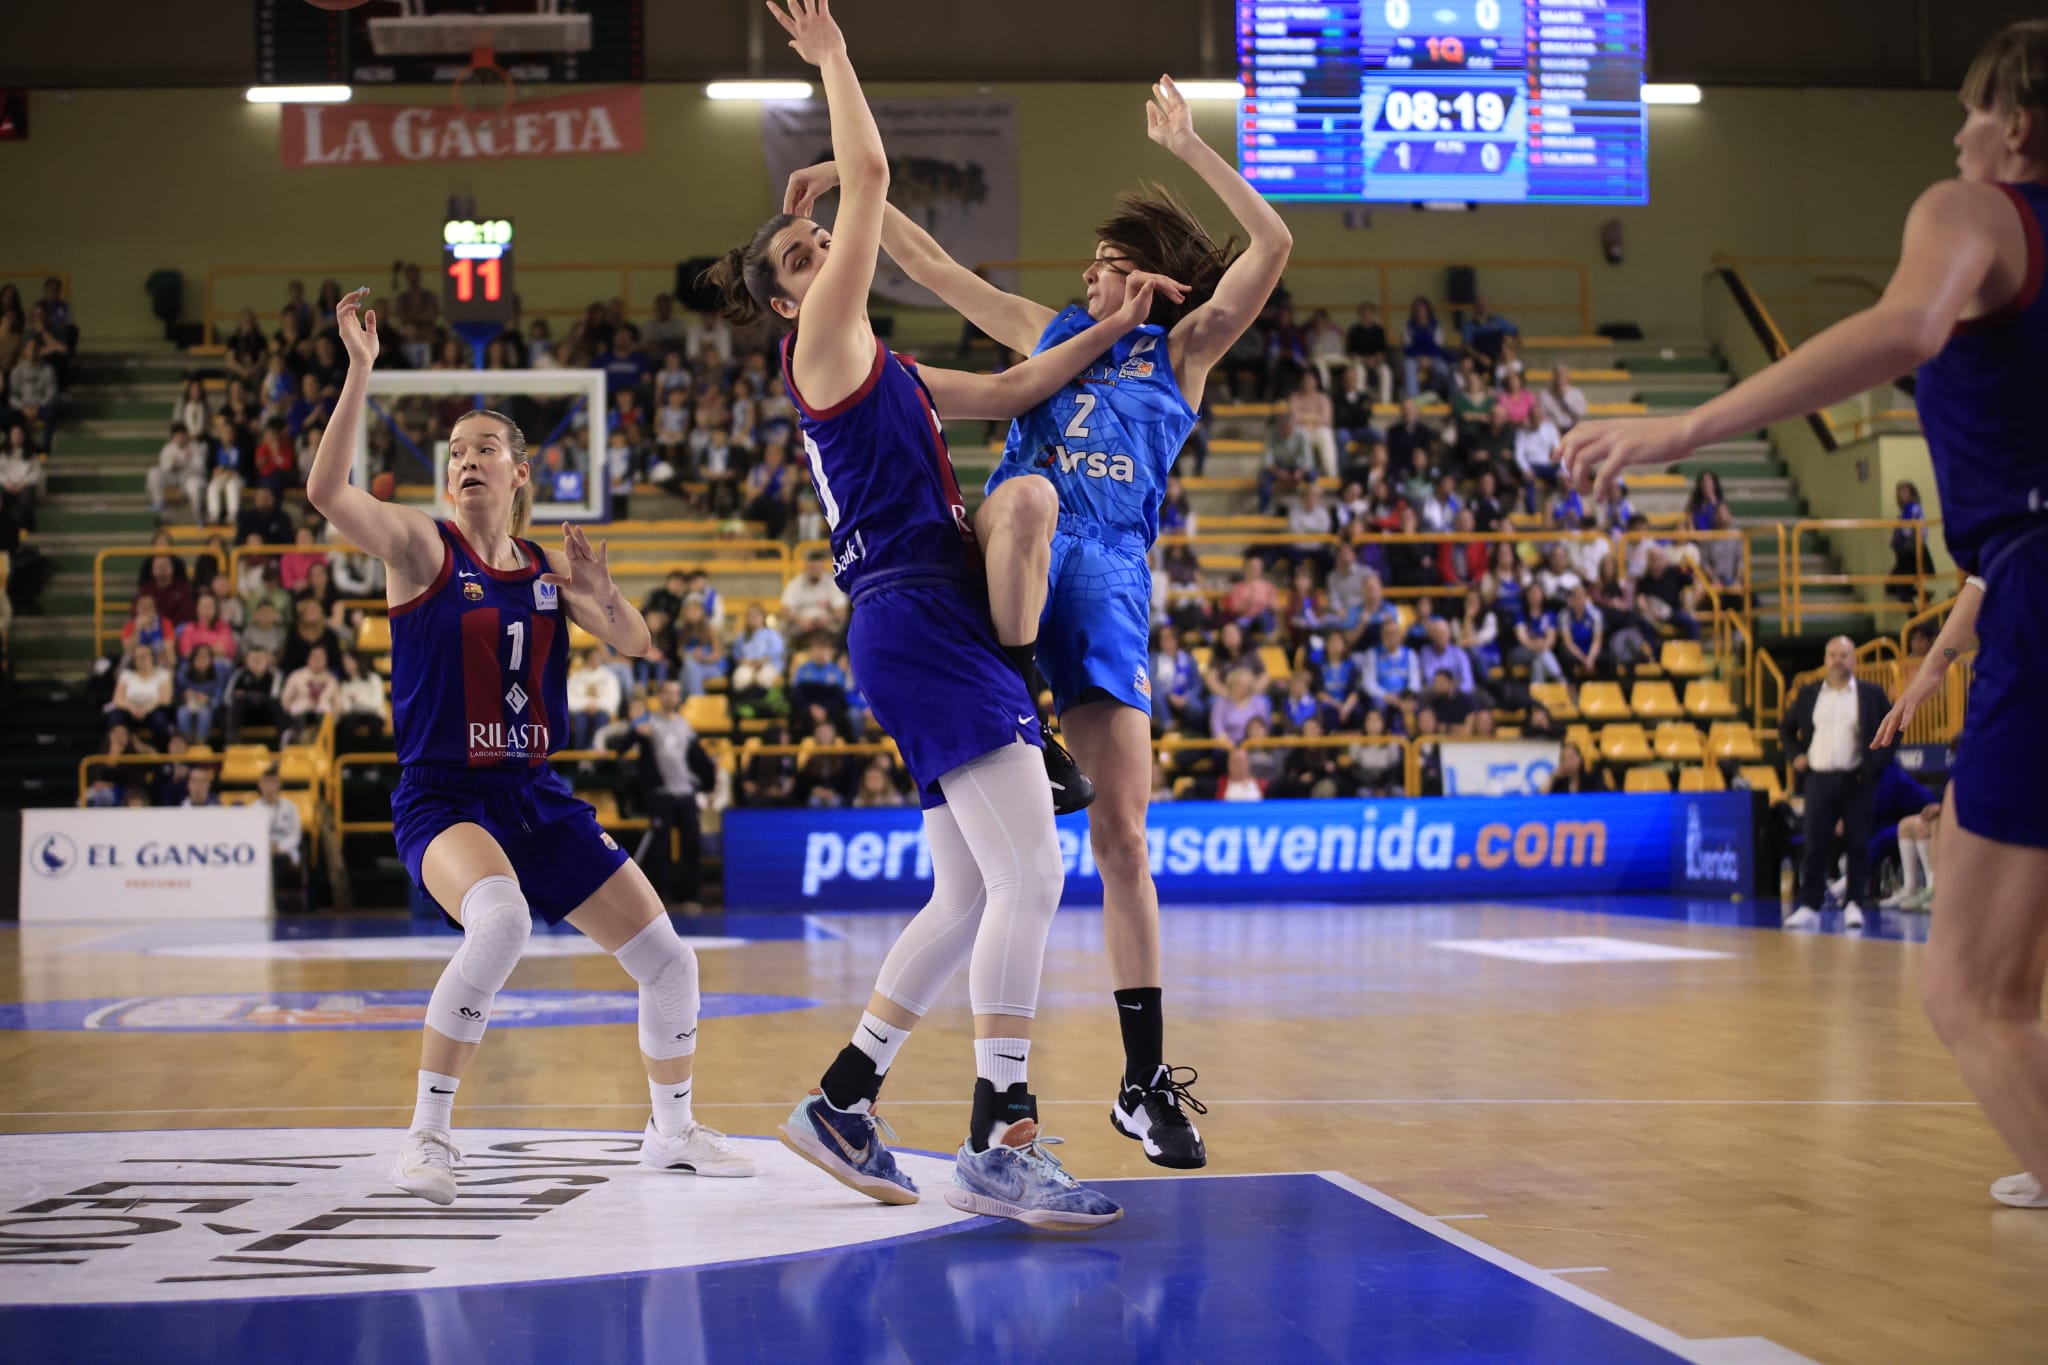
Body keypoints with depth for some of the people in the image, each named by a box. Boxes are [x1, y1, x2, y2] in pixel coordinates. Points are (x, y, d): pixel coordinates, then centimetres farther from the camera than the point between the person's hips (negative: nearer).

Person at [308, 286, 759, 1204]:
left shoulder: (548, 567, 11)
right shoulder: (421, 546, -4)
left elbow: (635, 645, 7)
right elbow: (326, 492, -20)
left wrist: (600, 590, -13)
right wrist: (360, 372, -26)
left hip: (536, 797, 6)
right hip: (442, 796, -6)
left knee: (666, 956, 3)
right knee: (501, 920, -37)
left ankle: (672, 1130, 27)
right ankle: (428, 1134, -25)